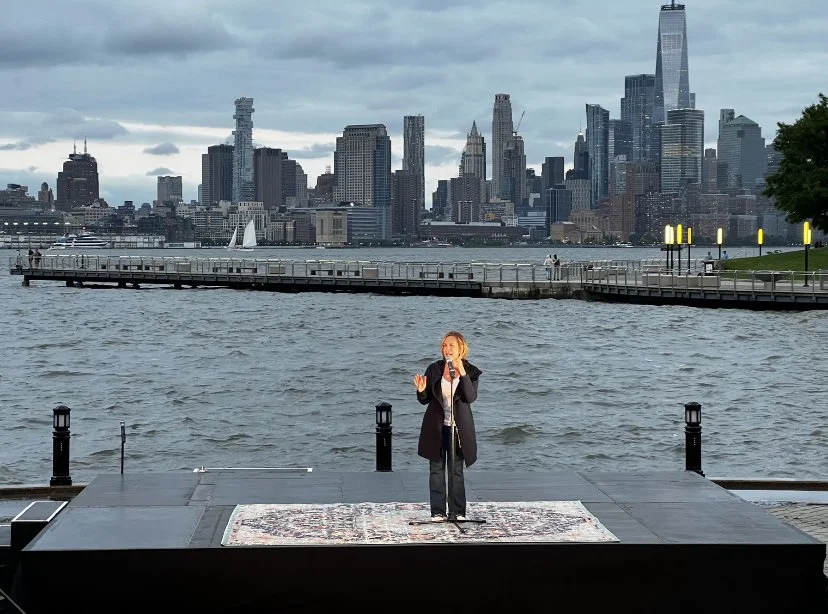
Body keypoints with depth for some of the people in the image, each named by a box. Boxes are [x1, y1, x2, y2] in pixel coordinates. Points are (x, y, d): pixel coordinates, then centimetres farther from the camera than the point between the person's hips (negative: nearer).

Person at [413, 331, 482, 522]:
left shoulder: (471, 371, -3)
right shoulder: (434, 369, 0)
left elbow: (471, 397, -19)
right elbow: (425, 400, 5)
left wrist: (462, 373, -28)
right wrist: (421, 391, -18)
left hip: (458, 428, -1)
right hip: (436, 427, 1)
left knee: (457, 471, 3)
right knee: (436, 469, 3)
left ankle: (458, 512, 8)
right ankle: (438, 512, 8)